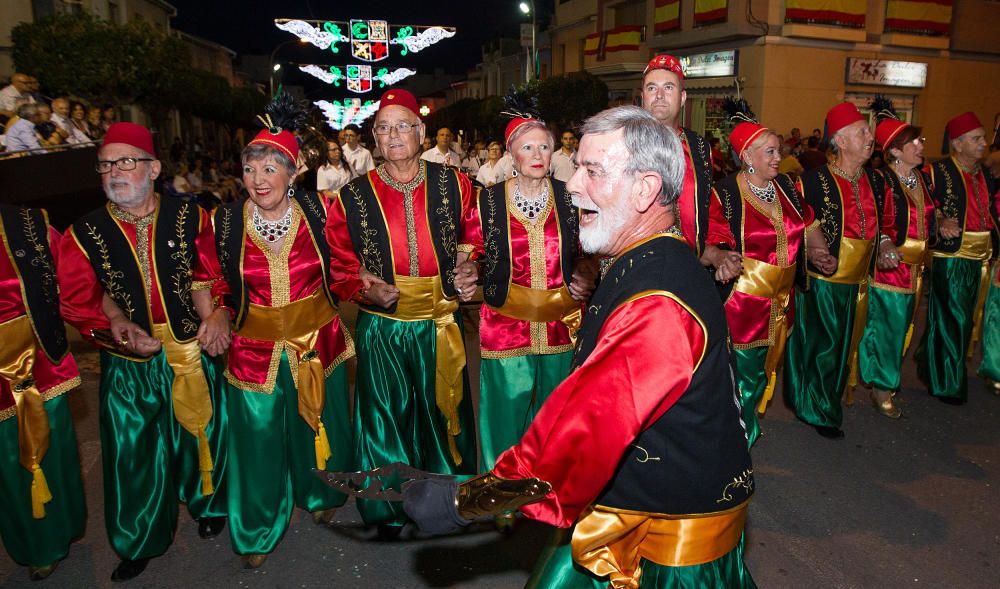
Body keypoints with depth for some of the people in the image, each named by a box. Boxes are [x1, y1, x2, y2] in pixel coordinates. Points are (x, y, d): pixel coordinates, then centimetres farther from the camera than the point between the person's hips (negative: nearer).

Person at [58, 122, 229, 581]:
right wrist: (117, 325, -21)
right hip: (128, 366, 1)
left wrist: (215, 315, -24)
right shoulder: (84, 234, -2)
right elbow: (78, 301, -4)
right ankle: (140, 542, 34)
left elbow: (211, 277, -6)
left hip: (194, 354, -1)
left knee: (200, 433, 15)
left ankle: (208, 504, 45)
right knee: (134, 452, 12)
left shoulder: (189, 217, -4)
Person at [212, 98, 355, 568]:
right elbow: (221, 282, 6)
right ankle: (257, 532, 34)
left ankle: (320, 495, 48)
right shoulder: (226, 221, -7)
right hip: (256, 348, 0)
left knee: (318, 424, 18)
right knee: (258, 436, 10)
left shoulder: (316, 210, -7)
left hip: (318, 340, 1)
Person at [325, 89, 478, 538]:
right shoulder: (353, 196, -3)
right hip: (381, 327, 0)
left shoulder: (453, 184, -1)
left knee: (445, 409, 15)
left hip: (440, 323, 1)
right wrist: (367, 289, -17)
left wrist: (468, 258, -7)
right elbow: (340, 267, 2)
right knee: (386, 415, 12)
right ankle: (387, 508, 34)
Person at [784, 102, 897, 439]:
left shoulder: (876, 183, 7)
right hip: (821, 282, -6)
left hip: (857, 283, 7)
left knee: (845, 346, 18)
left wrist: (885, 246, 1)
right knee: (822, 347, 3)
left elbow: (886, 223, 20)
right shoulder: (813, 181, -14)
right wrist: (811, 253, -28)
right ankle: (819, 412, 20)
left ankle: (832, 400, 38)